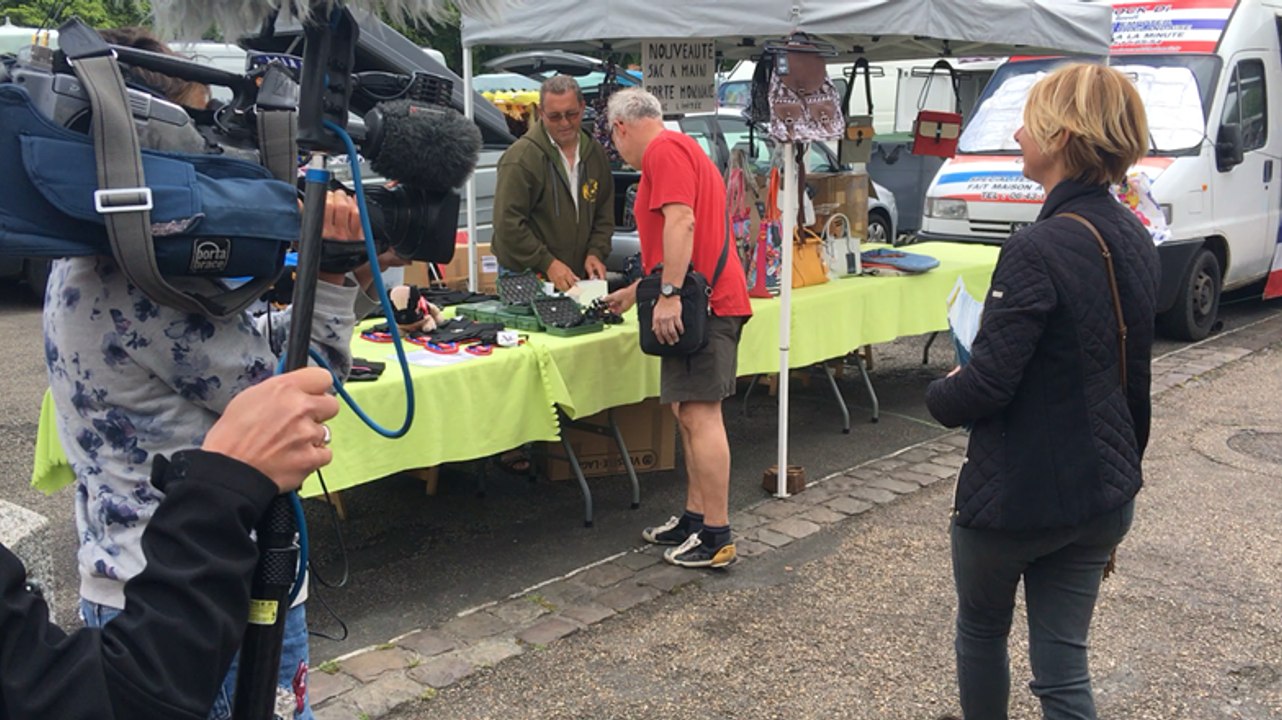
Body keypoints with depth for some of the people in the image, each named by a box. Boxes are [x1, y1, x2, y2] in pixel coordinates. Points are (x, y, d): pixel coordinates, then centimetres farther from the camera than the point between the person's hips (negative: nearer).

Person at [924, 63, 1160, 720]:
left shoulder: (1039, 250, -24)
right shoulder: (1135, 240, 3)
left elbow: (986, 384, -24)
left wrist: (940, 396, -2)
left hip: (1016, 494, -7)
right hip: (1105, 492, 7)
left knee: (981, 629, 21)